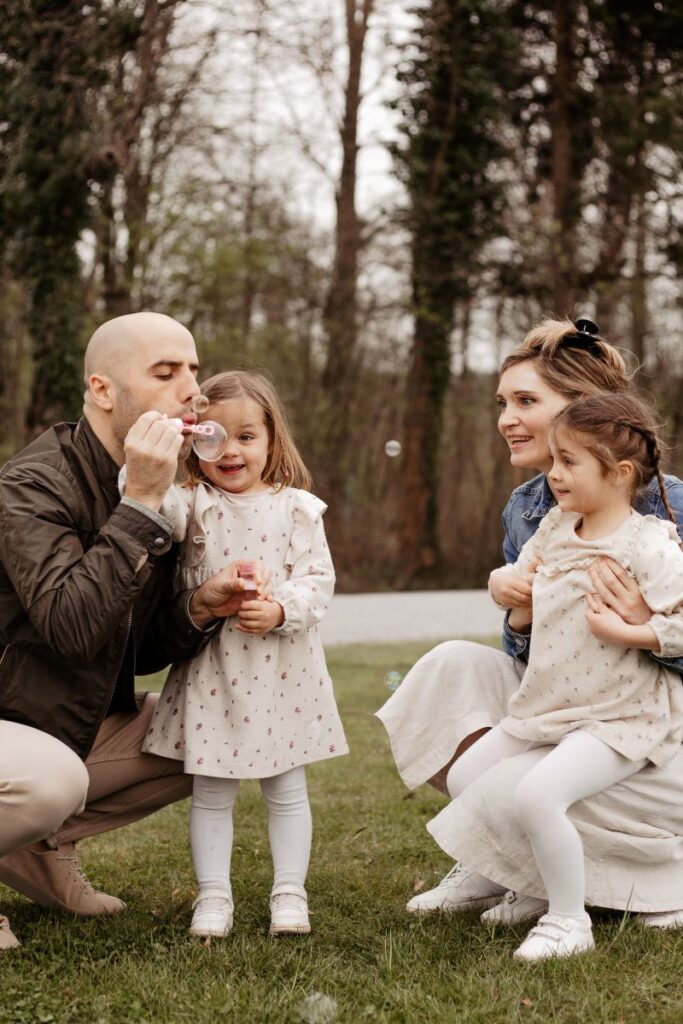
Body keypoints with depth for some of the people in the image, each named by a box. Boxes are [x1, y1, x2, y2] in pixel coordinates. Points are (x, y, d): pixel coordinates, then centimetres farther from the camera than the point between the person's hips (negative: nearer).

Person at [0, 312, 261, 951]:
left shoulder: (156, 495, 6)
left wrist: (199, 609, -13)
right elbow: (73, 629, -33)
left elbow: (141, 651, 9)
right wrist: (141, 506, -33)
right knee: (51, 779, -37)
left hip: (83, 725, 9)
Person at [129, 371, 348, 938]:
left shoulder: (296, 507, 0)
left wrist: (281, 611, -20)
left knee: (287, 788, 9)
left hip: (282, 667, 0)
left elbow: (319, 578, -4)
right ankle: (213, 896, 17)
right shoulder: (190, 504, -1)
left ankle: (290, 892, 19)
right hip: (211, 668, 0)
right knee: (210, 792, 7)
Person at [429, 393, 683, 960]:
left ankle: (569, 920, -8)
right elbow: (514, 582, 23)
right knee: (463, 778, 11)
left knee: (537, 793, -29)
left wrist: (626, 633, -27)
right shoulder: (555, 526, 6)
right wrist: (505, 584, 1)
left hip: (618, 718, -9)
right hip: (545, 706, 9)